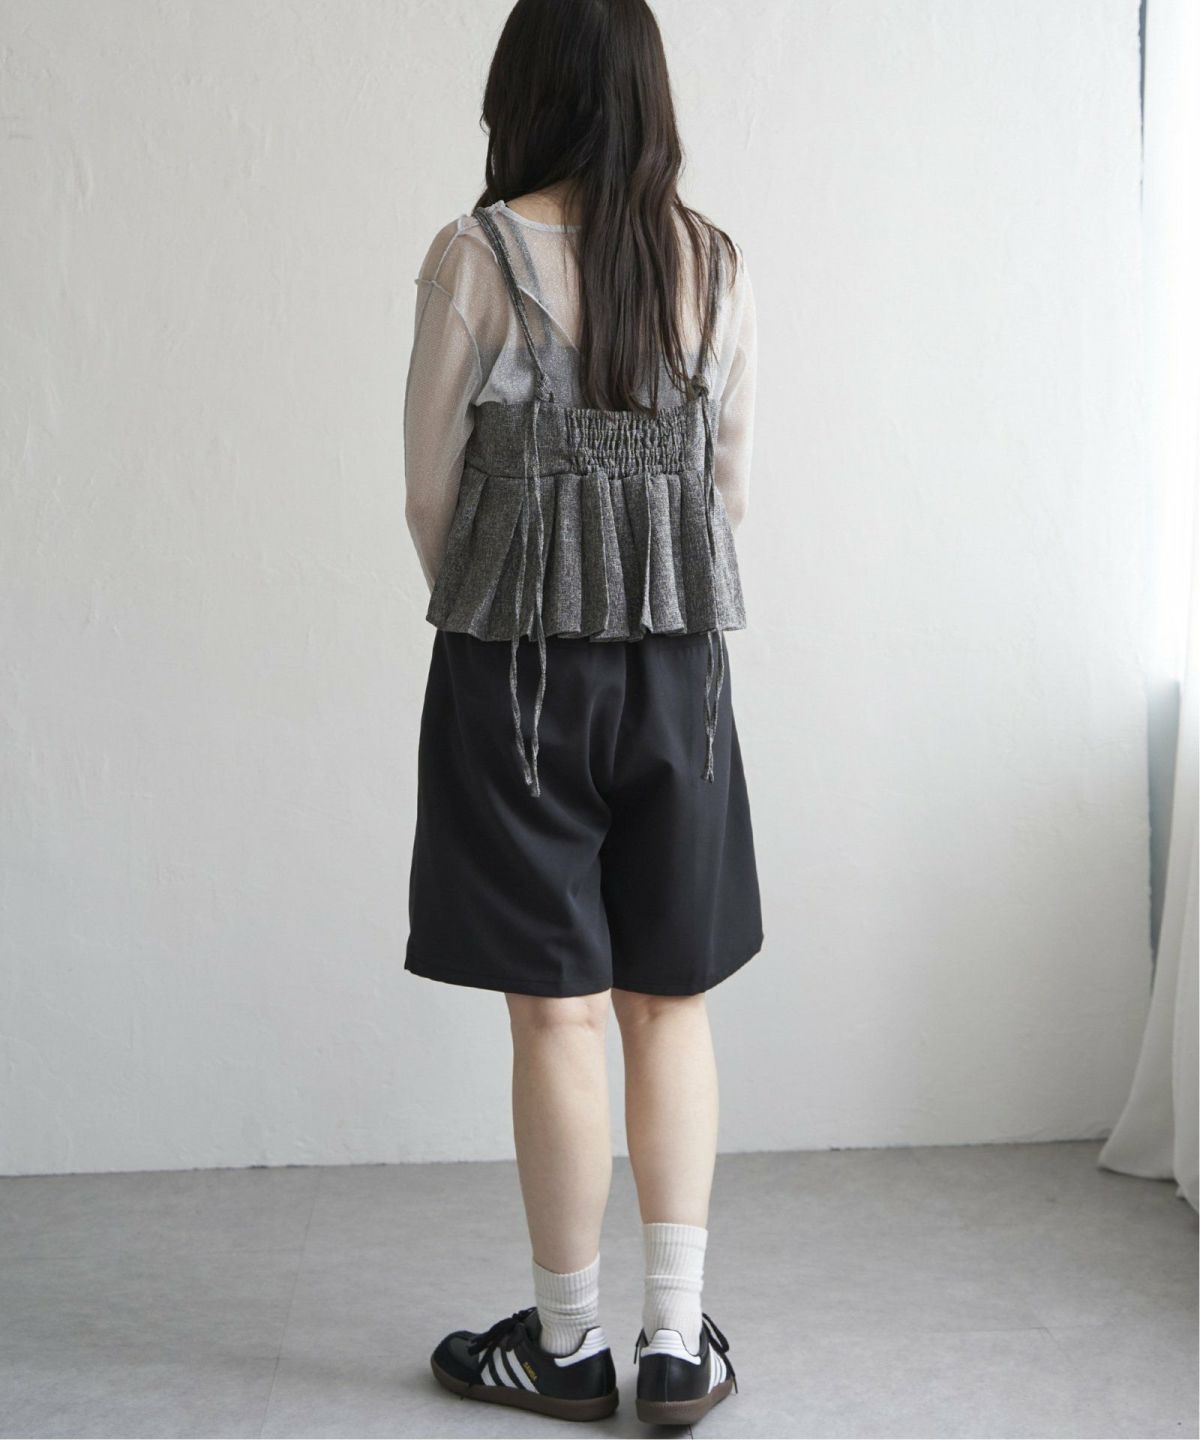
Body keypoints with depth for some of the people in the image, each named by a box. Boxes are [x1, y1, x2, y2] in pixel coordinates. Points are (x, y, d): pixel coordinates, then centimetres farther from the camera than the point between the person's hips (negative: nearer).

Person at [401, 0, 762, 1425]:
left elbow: (430, 488, -2)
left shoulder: (477, 255, -7)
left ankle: (568, 1343, 17)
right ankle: (679, 1342, 14)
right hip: (681, 661, 3)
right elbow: (731, 489, 8)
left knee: (557, 1010, 4)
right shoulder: (717, 262, 3)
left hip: (516, 664, -3)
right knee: (670, 1003, 11)